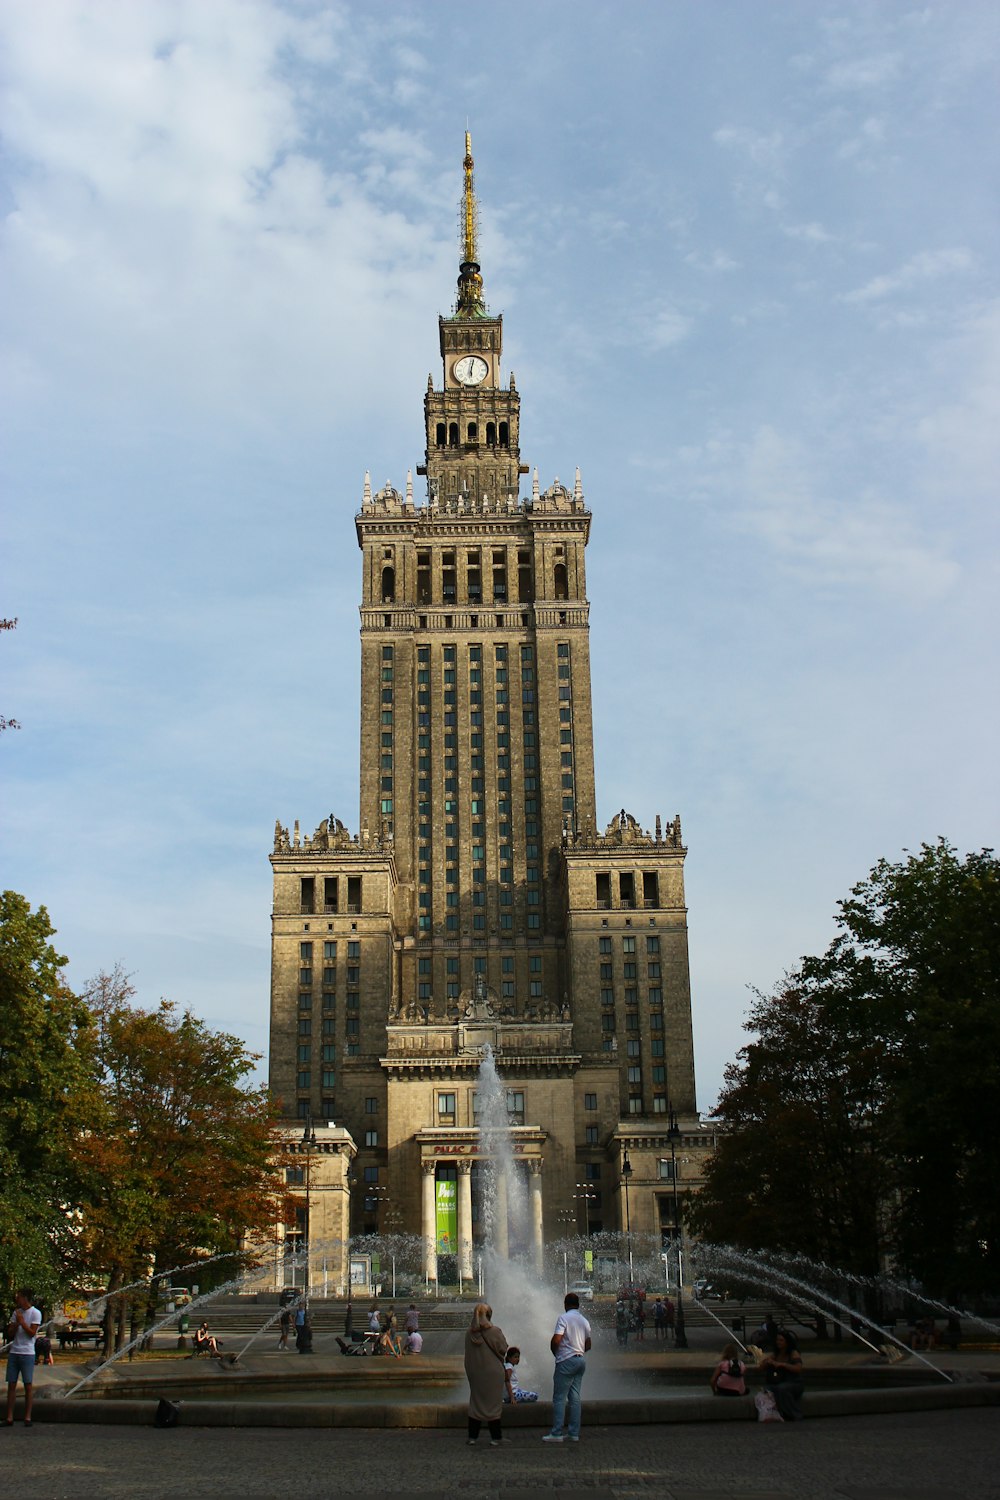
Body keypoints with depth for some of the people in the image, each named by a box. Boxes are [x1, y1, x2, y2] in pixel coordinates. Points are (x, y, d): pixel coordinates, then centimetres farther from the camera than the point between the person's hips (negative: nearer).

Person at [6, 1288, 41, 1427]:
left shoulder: (35, 1313, -3)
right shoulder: (17, 1313, 13)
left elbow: (32, 1333, -10)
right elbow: (10, 1334, 11)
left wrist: (21, 1321, -9)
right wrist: (16, 1323, -6)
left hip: (27, 1354, -5)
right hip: (13, 1353, 5)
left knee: (28, 1385, -2)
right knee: (11, 1384, 2)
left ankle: (28, 1417, 3)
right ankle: (9, 1417, 4)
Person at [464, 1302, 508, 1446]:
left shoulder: (470, 1333, -2)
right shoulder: (493, 1331, -17)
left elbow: (468, 1352, 7)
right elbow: (503, 1349, -9)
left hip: (474, 1373, 4)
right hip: (493, 1373, -4)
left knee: (475, 1402, 14)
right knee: (493, 1403, 5)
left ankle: (472, 1436, 16)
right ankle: (495, 1438, 7)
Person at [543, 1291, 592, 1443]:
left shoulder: (564, 1317, -9)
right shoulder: (584, 1321, 12)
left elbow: (556, 1340, -17)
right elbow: (588, 1345, 17)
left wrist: (554, 1351, 0)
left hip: (566, 1361, -7)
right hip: (581, 1360, 7)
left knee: (559, 1398, -3)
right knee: (575, 1397, 9)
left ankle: (556, 1433, -5)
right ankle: (574, 1434, 8)